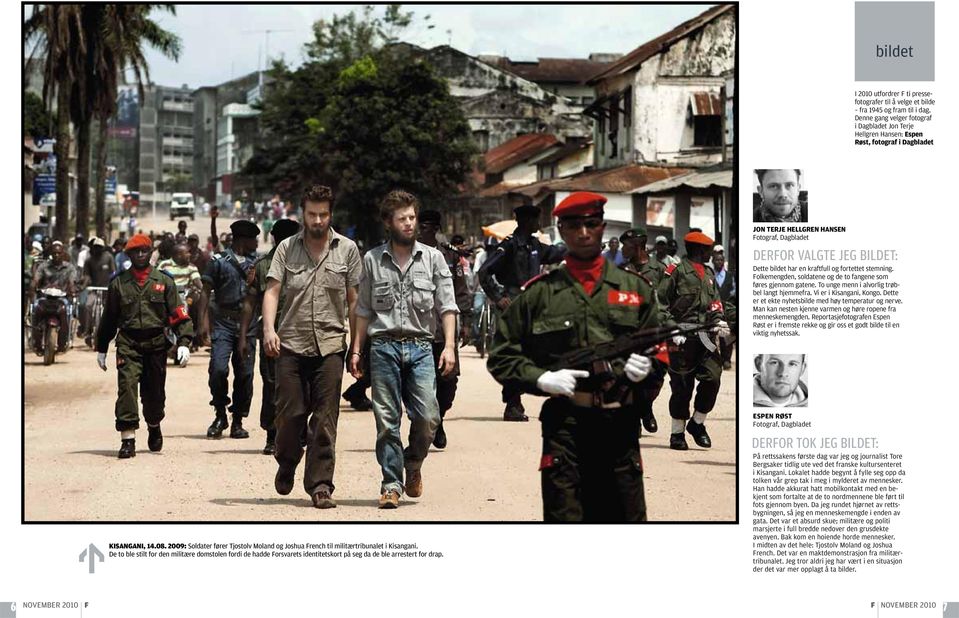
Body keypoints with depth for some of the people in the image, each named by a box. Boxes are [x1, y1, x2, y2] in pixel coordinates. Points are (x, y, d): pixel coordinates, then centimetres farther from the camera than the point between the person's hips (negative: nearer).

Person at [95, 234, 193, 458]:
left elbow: (179, 314, 3)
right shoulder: (118, 283, 7)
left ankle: (154, 427, 39)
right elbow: (108, 318, 15)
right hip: (128, 344, -1)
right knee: (127, 385, -16)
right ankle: (127, 439, -16)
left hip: (156, 344, 1)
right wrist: (101, 349, 17)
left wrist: (183, 343, -8)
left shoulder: (164, 281, 6)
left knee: (154, 392, 10)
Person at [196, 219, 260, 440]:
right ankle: (220, 415, 2)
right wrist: (202, 322, -7)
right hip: (224, 323, -3)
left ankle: (238, 422, 11)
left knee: (244, 375, 1)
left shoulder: (256, 263, 15)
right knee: (218, 369, -16)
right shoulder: (219, 261, 3)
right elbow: (206, 292, 1)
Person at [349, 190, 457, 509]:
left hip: (420, 347, 0)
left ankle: (413, 463, 19)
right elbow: (364, 310, 13)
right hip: (384, 346, 0)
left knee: (427, 417, -8)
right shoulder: (372, 260, 9)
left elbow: (447, 306, 4)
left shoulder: (432, 258, 8)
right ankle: (391, 483, 6)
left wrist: (449, 346, -6)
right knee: (386, 419, -1)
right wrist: (356, 349, 8)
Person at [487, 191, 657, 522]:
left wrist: (647, 365, -7)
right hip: (563, 424, -2)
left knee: (627, 517, 6)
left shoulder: (635, 287, 12)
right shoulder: (539, 292, 6)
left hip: (620, 425, 2)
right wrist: (541, 378, -8)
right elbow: (500, 356, 8)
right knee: (564, 517, -2)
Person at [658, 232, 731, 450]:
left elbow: (715, 303, 23)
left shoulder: (708, 274, 21)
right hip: (682, 336, -6)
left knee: (712, 377, -7)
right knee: (682, 385, -3)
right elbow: (661, 301, -6)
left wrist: (719, 321, 3)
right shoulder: (677, 270, -2)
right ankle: (677, 432, 8)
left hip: (705, 335, 6)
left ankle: (697, 423, 12)